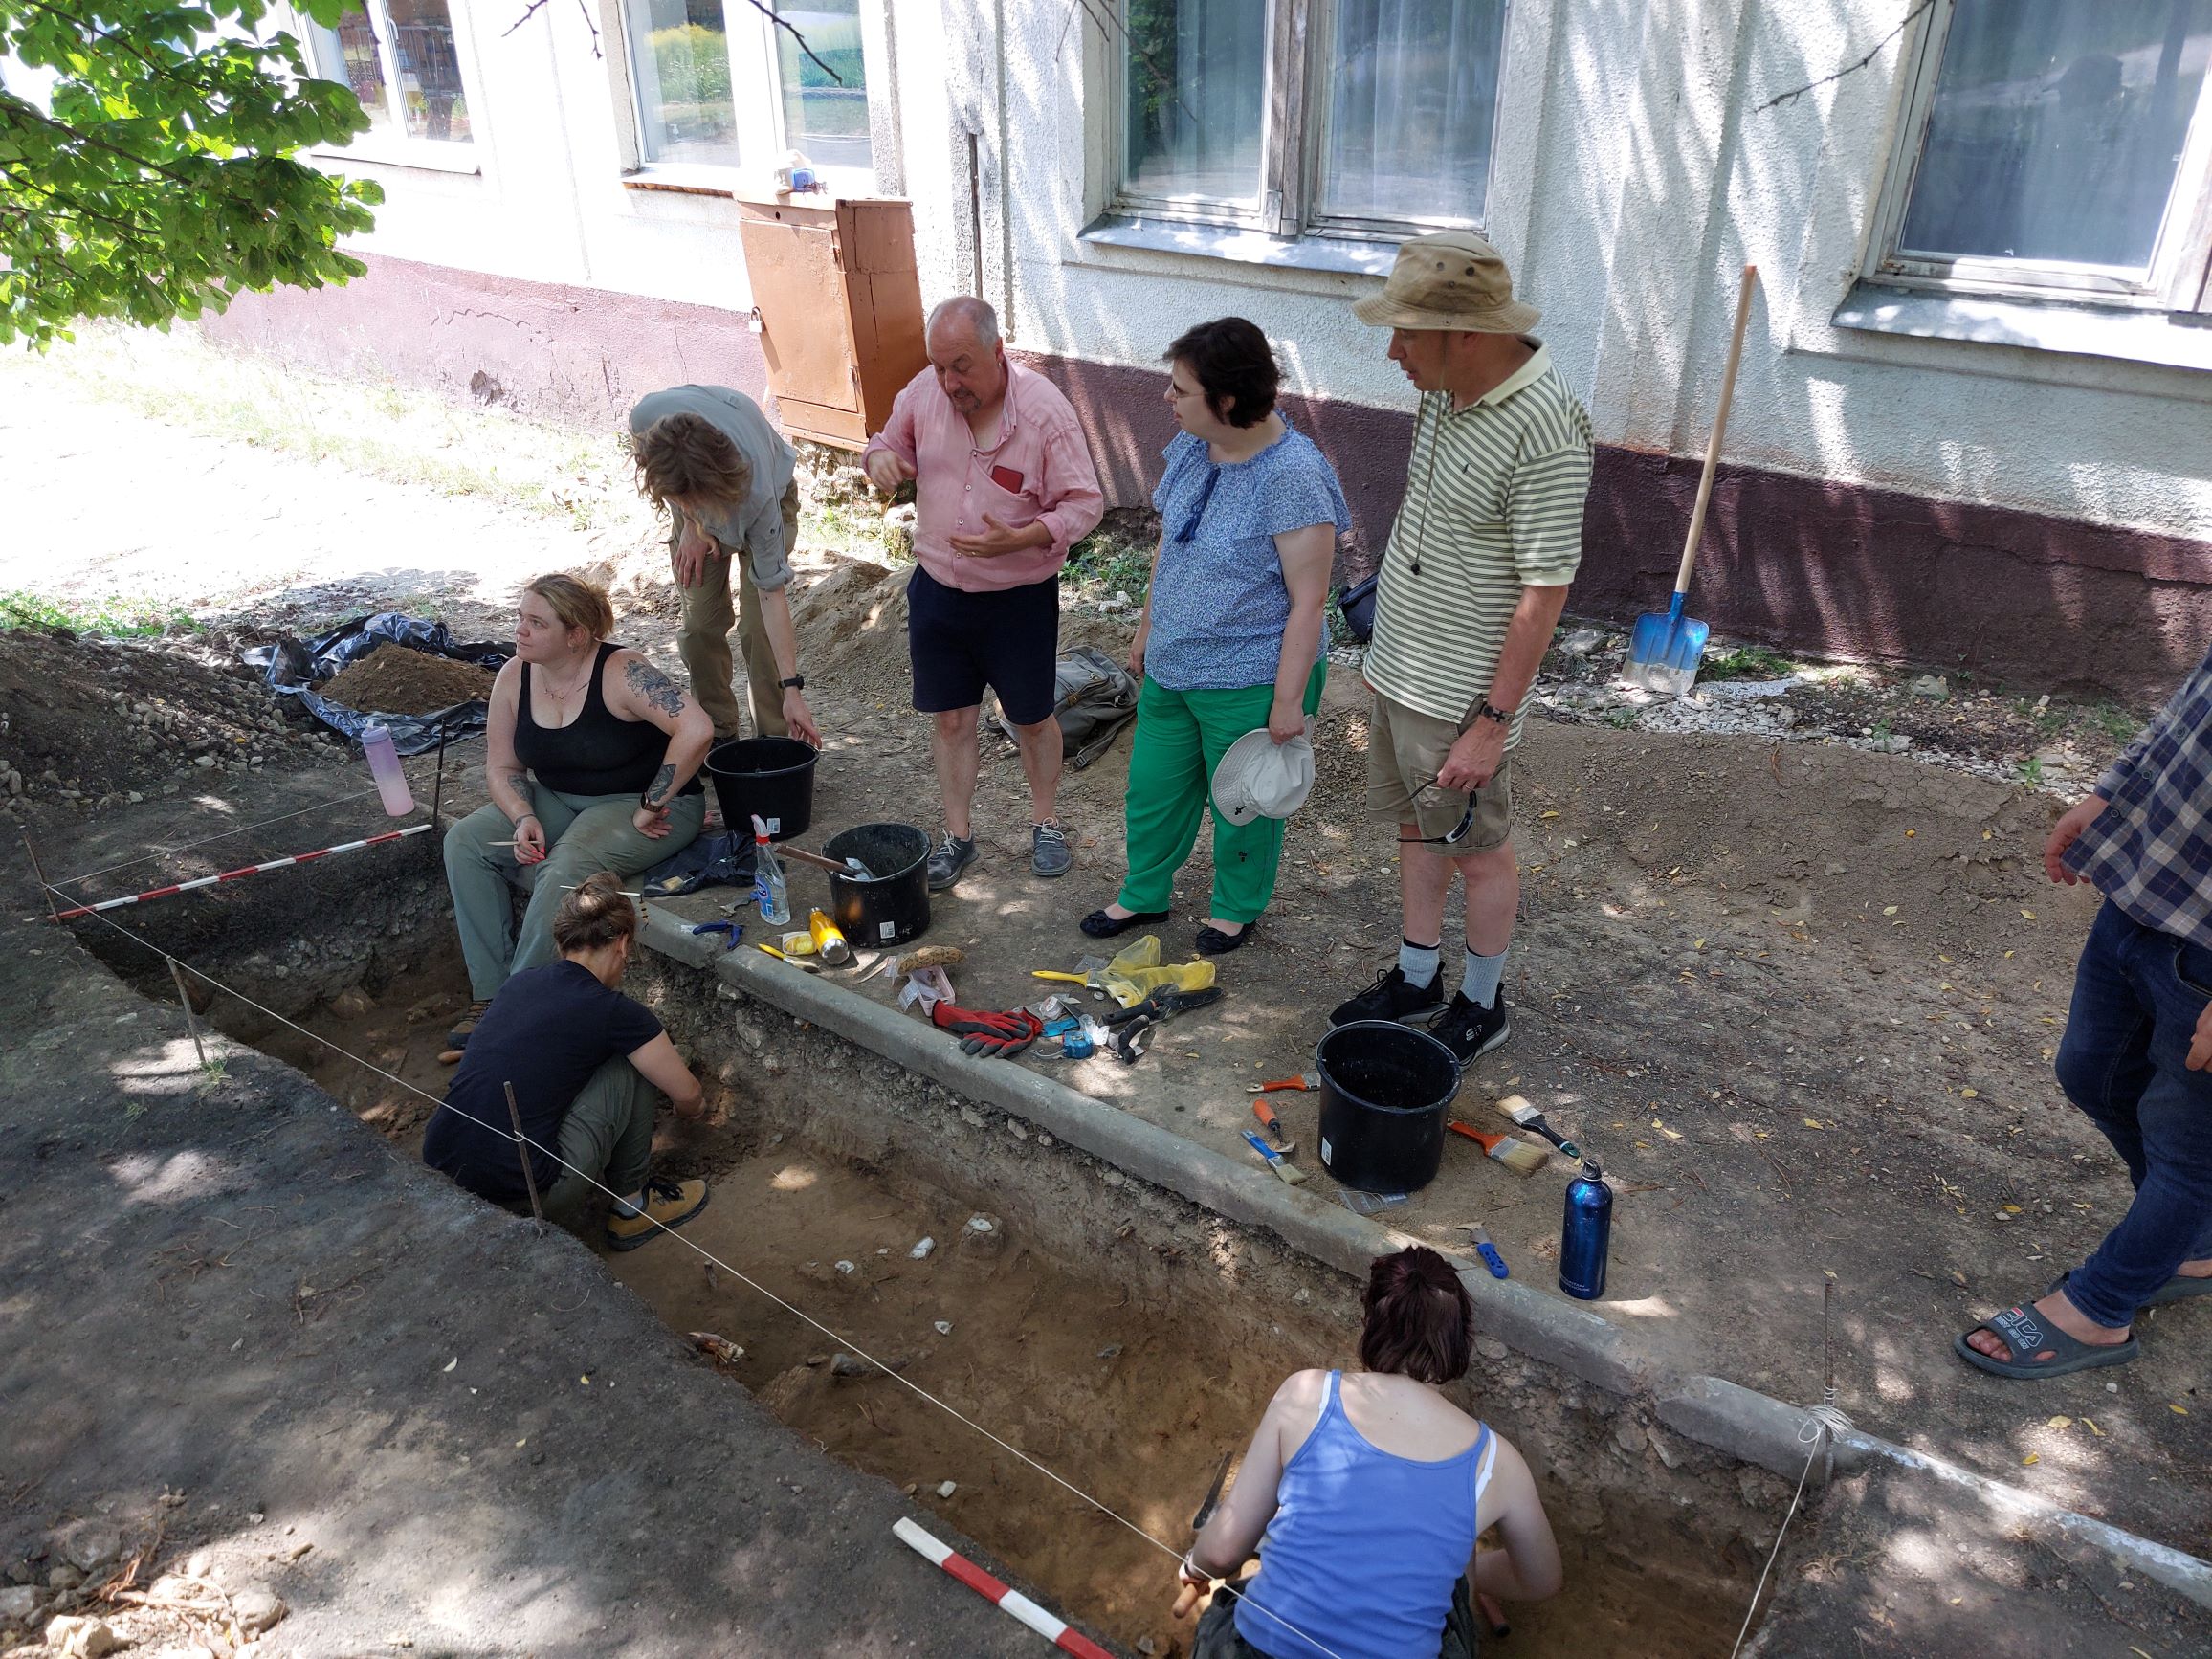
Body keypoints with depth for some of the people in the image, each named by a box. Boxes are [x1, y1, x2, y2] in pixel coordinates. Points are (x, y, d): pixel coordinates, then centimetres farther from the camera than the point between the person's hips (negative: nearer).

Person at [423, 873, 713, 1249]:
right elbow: (689, 1097, 8)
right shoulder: (613, 1012, -6)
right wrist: (689, 1105, 35)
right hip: (518, 1190, -7)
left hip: (439, 1176, 7)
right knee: (635, 1065, 7)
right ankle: (632, 1206, 18)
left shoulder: (519, 982, 13)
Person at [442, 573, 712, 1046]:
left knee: (566, 868, -33)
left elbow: (696, 730, -34)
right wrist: (524, 818, -16)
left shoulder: (621, 674, -23)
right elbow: (502, 767, 4)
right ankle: (490, 993, -7)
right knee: (464, 842, -10)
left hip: (640, 806, -7)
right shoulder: (514, 678, -4)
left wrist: (652, 807, -28)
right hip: (558, 800, 7)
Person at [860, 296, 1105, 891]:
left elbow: (1085, 504, -15)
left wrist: (1019, 539, -31)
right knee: (951, 718, 12)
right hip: (937, 590, 3)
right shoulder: (924, 391, -7)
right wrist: (881, 456, -14)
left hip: (1020, 598, -3)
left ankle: (1045, 823, 35)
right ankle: (958, 836, 27)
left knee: (1032, 718, 14)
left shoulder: (1043, 409, -20)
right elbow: (895, 440, 11)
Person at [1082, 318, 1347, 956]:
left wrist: (1289, 701, -19)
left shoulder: (1293, 477, -26)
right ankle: (1145, 895, 44)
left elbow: (1307, 601, -22)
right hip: (1171, 668, 7)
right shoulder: (1189, 447, -3)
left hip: (1248, 685, -7)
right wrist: (1147, 628, 18)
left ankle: (1237, 907, 41)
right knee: (1152, 790, 21)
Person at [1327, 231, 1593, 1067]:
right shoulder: (1447, 389, 1)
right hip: (1395, 667, 8)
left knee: (1479, 851, 10)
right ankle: (1416, 978, 38)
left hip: (1459, 695, -8)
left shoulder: (1543, 430, -26)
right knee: (1416, 830, 20)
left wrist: (1492, 722, -21)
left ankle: (1480, 1005, 30)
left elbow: (1544, 592, -23)